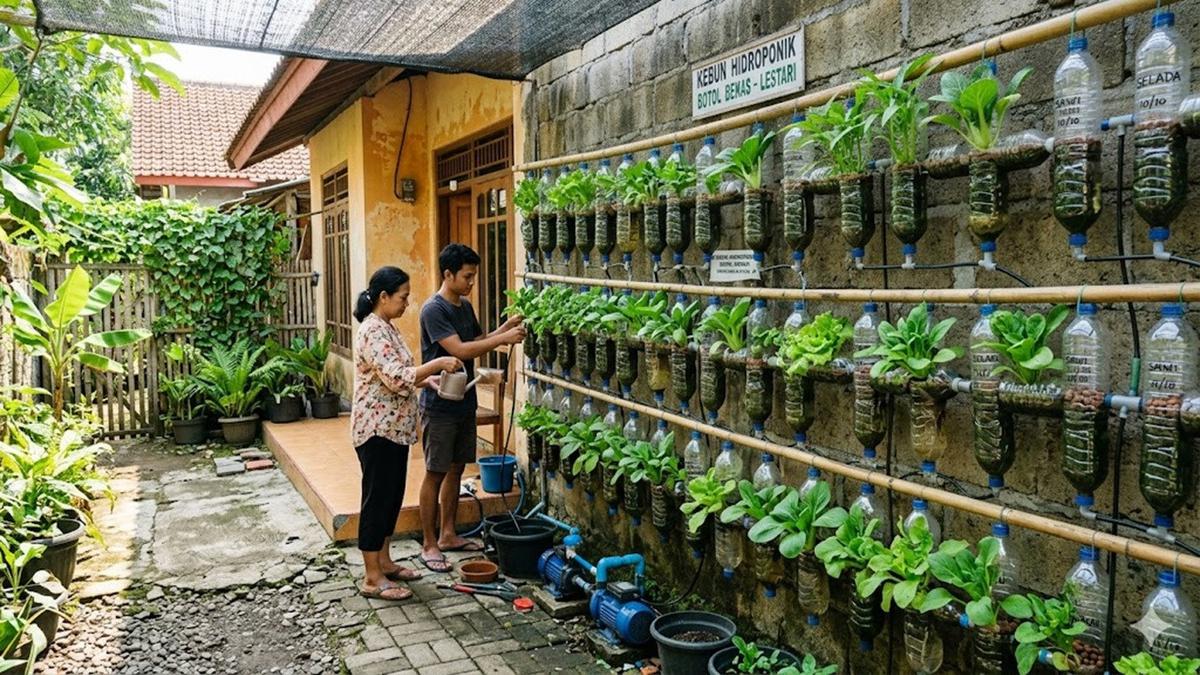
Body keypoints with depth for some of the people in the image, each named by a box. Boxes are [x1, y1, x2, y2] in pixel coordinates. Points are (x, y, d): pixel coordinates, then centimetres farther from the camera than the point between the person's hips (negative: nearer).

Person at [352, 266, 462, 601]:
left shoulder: (386, 327, 12)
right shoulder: (373, 331, -20)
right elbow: (397, 379, -28)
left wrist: (428, 380, 7)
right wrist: (437, 363, -21)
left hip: (393, 429, 10)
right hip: (377, 431, -10)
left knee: (392, 497, 17)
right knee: (377, 500, -2)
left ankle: (384, 562, 30)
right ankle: (373, 579, 8)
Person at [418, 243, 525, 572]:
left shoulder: (465, 306, 10)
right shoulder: (433, 309, -18)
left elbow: (479, 341, 18)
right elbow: (459, 350, -25)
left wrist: (505, 328, 2)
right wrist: (503, 339, -25)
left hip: (464, 402, 9)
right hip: (439, 405, -8)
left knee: (456, 468, 15)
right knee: (435, 473, 0)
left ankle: (448, 534, 27)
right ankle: (429, 544, 10)